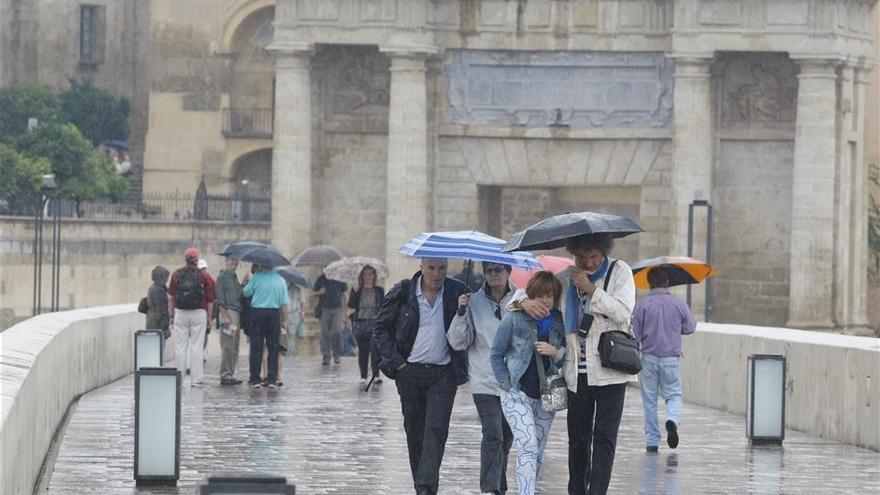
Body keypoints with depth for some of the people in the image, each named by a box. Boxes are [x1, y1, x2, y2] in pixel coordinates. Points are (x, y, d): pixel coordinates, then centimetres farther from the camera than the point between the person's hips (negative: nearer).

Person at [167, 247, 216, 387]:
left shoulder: (177, 274, 2)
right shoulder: (203, 276, -3)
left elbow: (171, 297, 4)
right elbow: (210, 299, -1)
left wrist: (171, 314, 11)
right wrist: (209, 317, 8)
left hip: (180, 313, 1)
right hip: (199, 313, -1)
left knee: (180, 346, 6)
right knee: (196, 346, 2)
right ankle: (197, 379, 1)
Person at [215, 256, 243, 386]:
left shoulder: (234, 277, 20)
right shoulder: (222, 276, -5)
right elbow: (220, 299, -12)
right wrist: (225, 316, -18)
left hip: (237, 313, 9)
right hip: (227, 312, -9)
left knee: (234, 348, 9)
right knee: (227, 346, -9)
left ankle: (230, 374, 13)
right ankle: (225, 376, -8)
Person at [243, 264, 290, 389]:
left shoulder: (257, 277, -6)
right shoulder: (280, 280, 4)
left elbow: (246, 293, 4)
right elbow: (284, 303, 3)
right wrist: (284, 320, 10)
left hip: (257, 313, -2)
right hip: (274, 313, 2)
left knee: (256, 347, 3)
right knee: (273, 348, 7)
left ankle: (255, 379, 3)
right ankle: (272, 379, 5)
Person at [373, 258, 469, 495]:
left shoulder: (458, 293, -1)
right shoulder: (403, 293, -3)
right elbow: (381, 328, 5)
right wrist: (395, 361, -3)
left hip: (443, 374, -1)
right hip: (410, 372, 1)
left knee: (436, 430, -13)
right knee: (414, 431, 7)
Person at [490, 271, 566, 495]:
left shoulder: (561, 323, 1)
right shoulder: (514, 320, -7)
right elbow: (496, 354, 2)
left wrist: (556, 352, -16)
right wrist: (507, 384, -3)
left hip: (547, 397, 4)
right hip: (518, 394, -4)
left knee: (538, 452, 12)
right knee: (528, 448, -17)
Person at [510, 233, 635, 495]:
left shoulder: (619, 271, 0)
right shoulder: (565, 278, 9)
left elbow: (623, 312, -12)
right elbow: (523, 290, 15)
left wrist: (592, 289, -17)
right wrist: (525, 301, -9)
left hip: (609, 372, -4)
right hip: (577, 372, 4)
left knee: (604, 438, -9)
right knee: (577, 439, 9)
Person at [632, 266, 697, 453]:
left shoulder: (642, 305, -8)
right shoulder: (679, 304, -4)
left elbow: (635, 334, -7)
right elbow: (690, 328, 6)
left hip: (649, 358, 0)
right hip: (672, 358, 0)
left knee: (649, 400, 9)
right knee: (674, 395, 11)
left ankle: (651, 441, 10)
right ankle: (672, 420, -20)